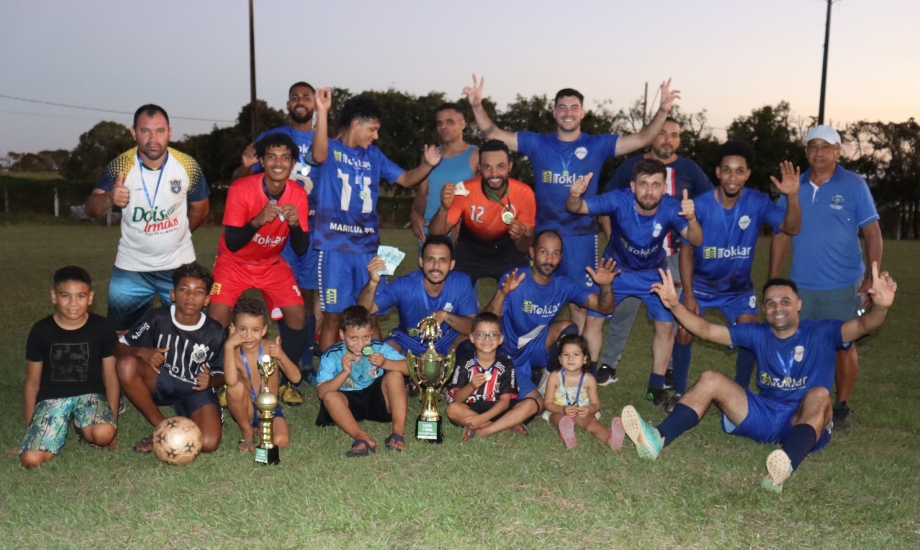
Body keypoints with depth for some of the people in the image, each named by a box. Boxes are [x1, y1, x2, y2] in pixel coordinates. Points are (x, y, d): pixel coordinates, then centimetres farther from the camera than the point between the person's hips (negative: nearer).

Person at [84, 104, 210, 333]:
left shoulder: (187, 166, -12)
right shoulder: (119, 166, -13)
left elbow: (201, 208, 4)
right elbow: (91, 209, -17)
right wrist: (110, 198, -37)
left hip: (179, 265, 0)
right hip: (130, 268, 0)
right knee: (122, 336, 11)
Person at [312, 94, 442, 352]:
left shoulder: (373, 155, 13)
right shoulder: (331, 149, -2)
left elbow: (406, 179, 17)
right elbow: (318, 155, -26)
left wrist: (427, 165, -2)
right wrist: (321, 113, -37)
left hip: (367, 247, 4)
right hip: (334, 247, -4)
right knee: (333, 316, 1)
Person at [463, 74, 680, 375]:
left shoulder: (598, 145, 4)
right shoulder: (536, 143, 5)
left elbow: (641, 139, -2)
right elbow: (493, 135, 2)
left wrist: (663, 110, -16)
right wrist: (477, 106, -13)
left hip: (582, 237, -1)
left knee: (581, 304, 0)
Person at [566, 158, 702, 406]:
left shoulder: (671, 207, -28)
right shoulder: (620, 200, -31)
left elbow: (695, 241, -34)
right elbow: (576, 208, -34)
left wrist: (691, 219, -56)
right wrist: (574, 196, -58)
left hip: (653, 273, 1)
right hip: (615, 268, -1)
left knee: (666, 324, -4)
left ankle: (656, 387, 13)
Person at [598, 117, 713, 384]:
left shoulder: (690, 169, 3)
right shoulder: (630, 165, 2)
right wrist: (613, 237, -3)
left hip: (675, 255, 1)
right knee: (622, 310, 2)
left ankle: (668, 368, 22)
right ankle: (608, 365, 13)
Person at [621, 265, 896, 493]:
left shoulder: (821, 333, -1)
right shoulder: (758, 334, 8)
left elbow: (862, 326, -18)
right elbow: (707, 330, 4)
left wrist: (879, 307, -41)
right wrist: (675, 305, -10)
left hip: (807, 422, -3)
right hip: (763, 417, 3)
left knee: (820, 394, -35)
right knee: (710, 379, -13)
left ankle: (787, 463, -63)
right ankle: (657, 439, -36)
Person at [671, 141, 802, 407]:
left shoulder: (758, 202, -18)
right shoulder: (700, 205, -22)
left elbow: (791, 228, -27)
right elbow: (686, 250, -13)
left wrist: (792, 197, -46)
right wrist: (688, 295, -15)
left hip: (739, 287, 1)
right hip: (700, 284, -1)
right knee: (684, 334, -4)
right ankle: (679, 393, 15)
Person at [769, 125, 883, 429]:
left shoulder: (854, 186, -3)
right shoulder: (794, 187, 5)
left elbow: (873, 234, -3)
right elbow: (782, 234, 9)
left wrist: (873, 278, -11)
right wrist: (773, 281, 6)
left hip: (843, 286, -3)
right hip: (800, 285, 3)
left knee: (843, 345, 6)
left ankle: (842, 407, 20)